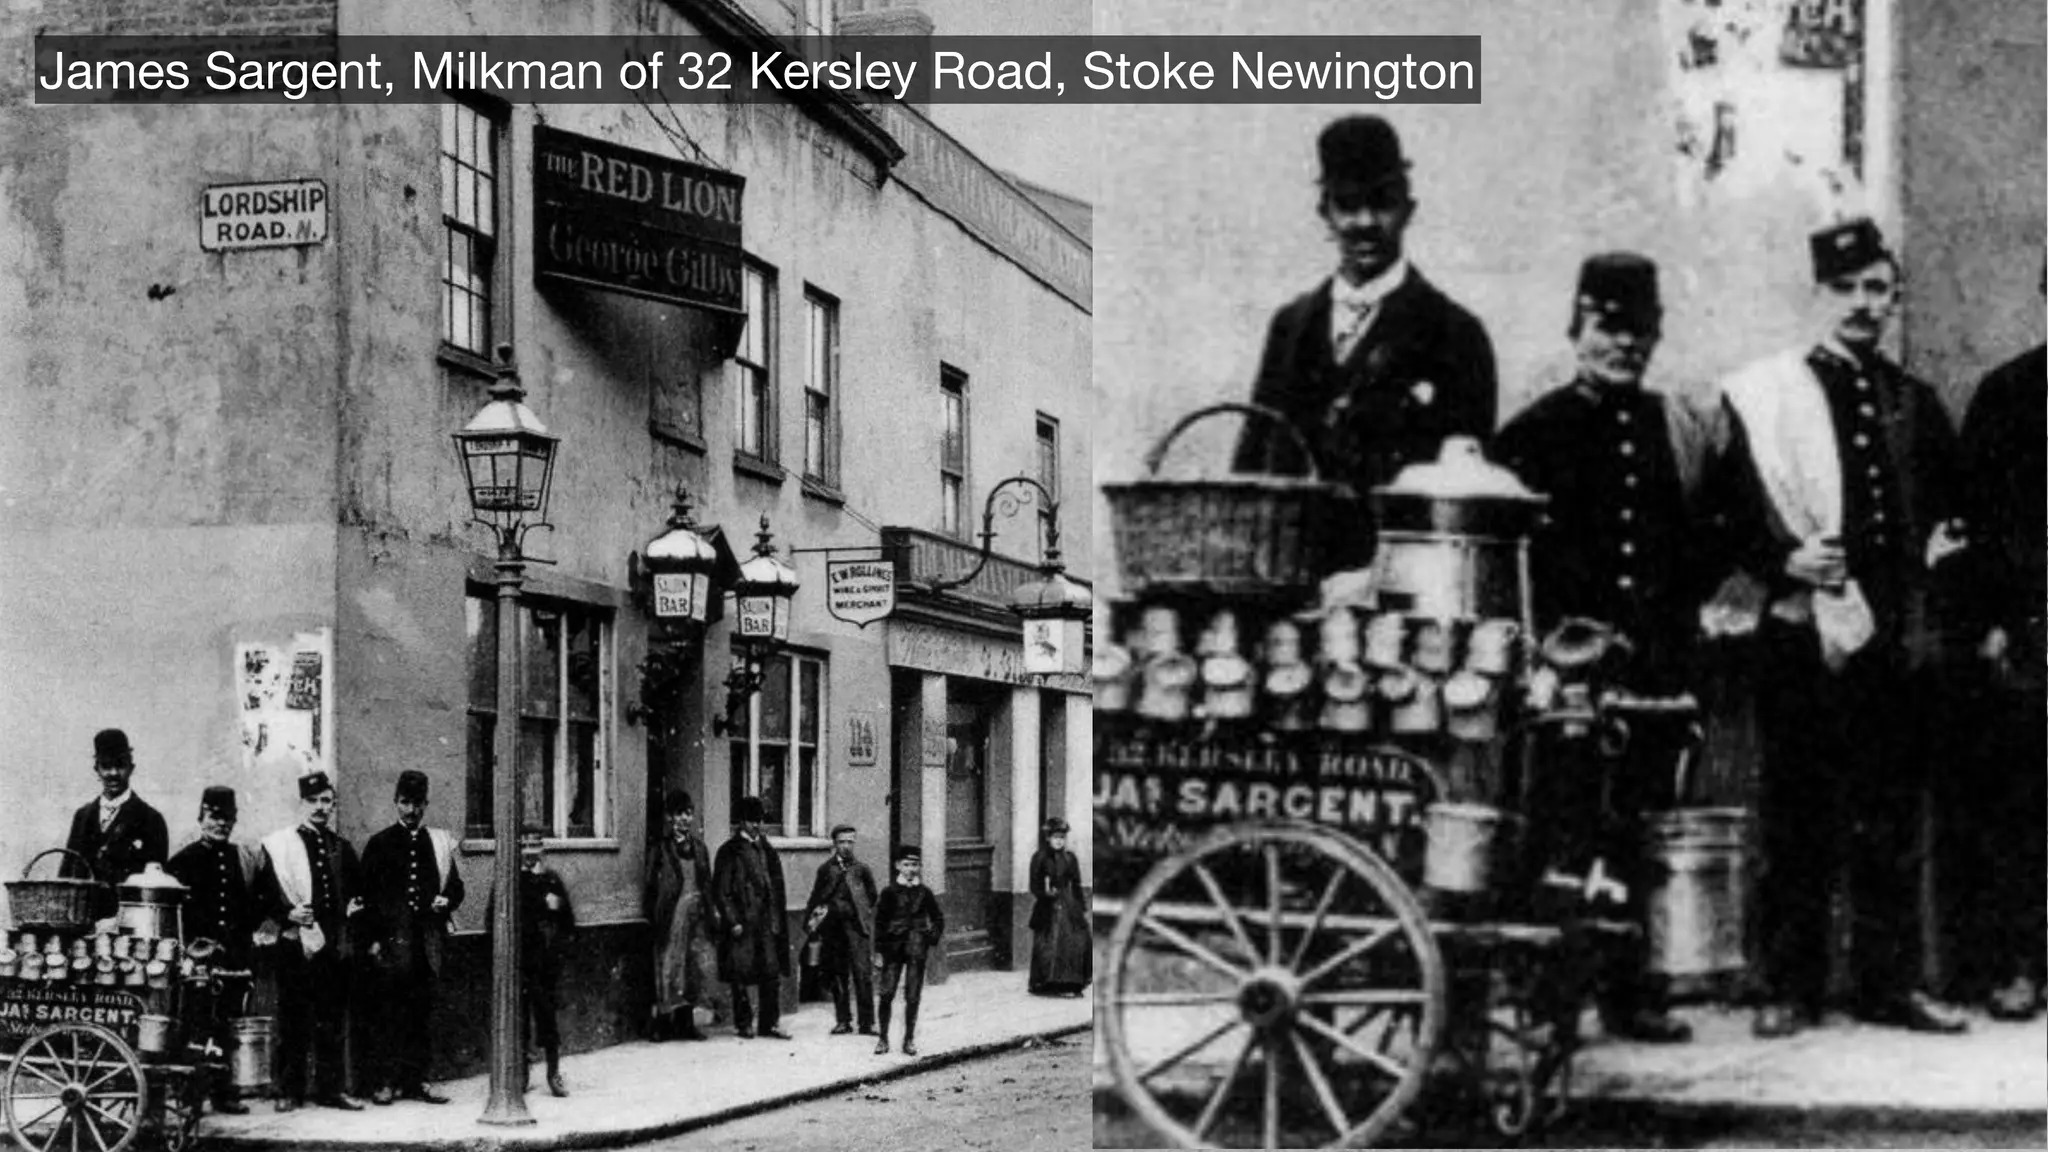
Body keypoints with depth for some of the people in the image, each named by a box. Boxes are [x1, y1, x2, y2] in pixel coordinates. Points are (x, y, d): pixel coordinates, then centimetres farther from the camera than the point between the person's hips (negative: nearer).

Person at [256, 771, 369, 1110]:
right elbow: (261, 897, 0)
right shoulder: (277, 847, 2)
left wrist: (355, 908, 3)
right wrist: (288, 914, -14)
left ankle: (330, 1088, 11)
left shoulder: (341, 849, 16)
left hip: (335, 946, 4)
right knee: (293, 1022, -1)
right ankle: (289, 1091, 5)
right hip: (295, 946, -4)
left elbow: (358, 892, 24)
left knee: (332, 1021, 6)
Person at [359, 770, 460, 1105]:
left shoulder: (440, 843, 13)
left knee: (423, 1013, 4)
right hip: (393, 939, -3)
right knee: (390, 1012, -5)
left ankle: (416, 1081, 9)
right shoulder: (380, 844, 4)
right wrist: (374, 938, -6)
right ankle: (386, 1081, -2)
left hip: (428, 939, 3)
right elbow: (368, 894, 1)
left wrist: (447, 901, -4)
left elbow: (456, 886, 19)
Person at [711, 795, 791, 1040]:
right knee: (741, 976, 1)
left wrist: (777, 919, 7)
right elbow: (720, 891, -5)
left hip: (767, 924, 5)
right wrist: (732, 921, -12)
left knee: (772, 974, 2)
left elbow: (777, 887, 15)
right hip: (742, 924, -5)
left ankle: (769, 1024, 9)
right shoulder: (729, 851, -2)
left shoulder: (768, 850, 14)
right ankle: (744, 1024, 10)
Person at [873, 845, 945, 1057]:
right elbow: (880, 922, 2)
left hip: (916, 951, 1)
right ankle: (883, 1038, 7)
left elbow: (938, 918, 14)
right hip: (893, 947, -1)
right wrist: (878, 951, -2)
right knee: (887, 994, -4)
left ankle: (909, 1040, 11)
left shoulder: (924, 893, 4)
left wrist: (933, 940, 2)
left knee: (912, 996, 2)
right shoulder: (890, 892, 0)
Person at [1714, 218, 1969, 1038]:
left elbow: (1946, 508, 23)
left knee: (1891, 815, 6)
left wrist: (1940, 548, 2)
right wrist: (1785, 561, -16)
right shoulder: (1760, 399, 3)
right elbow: (1732, 515, -1)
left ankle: (1891, 981, 13)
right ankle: (1791, 987, 6)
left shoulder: (1915, 404, 16)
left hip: (1895, 636, 4)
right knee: (1796, 817, 0)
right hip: (1801, 635, -3)